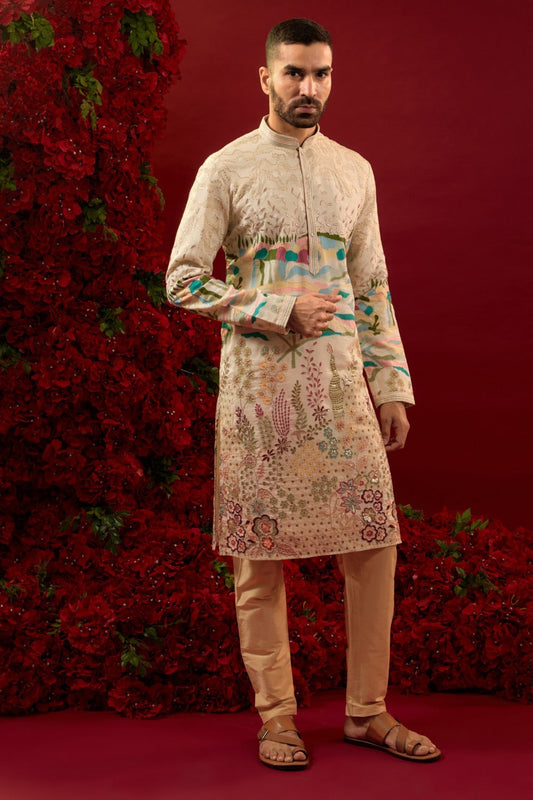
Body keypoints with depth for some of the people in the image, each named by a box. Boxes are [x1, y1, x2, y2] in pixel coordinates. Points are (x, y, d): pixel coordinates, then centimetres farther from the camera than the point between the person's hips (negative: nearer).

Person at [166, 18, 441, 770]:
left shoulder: (354, 170, 12)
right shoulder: (226, 168, 1)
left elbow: (373, 285, 13)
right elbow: (183, 280, -4)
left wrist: (392, 383, 7)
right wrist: (281, 310, -12)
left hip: (341, 376, 3)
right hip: (259, 379, -3)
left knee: (376, 540, 1)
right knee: (262, 553, 2)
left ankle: (368, 711, 17)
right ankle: (277, 716, 19)